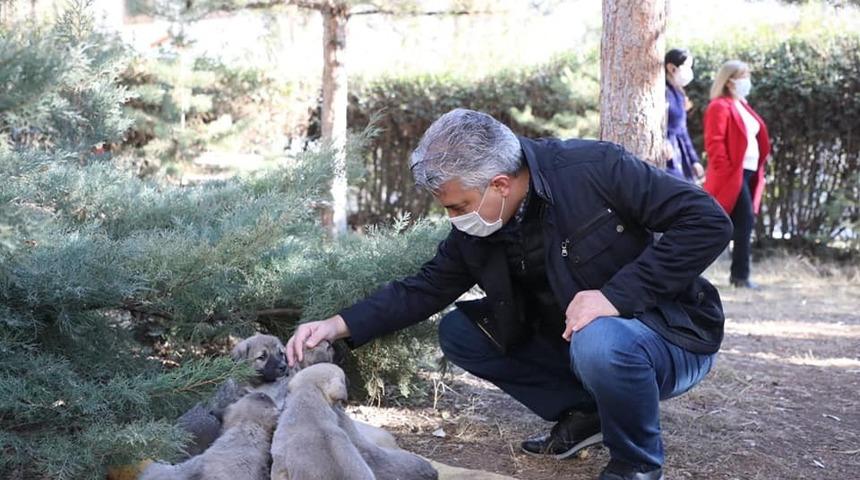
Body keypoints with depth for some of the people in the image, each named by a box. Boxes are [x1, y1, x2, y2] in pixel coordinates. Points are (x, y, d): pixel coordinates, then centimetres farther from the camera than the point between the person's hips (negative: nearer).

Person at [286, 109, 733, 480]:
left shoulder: (596, 168, -25)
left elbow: (708, 220, -25)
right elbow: (425, 288, 3)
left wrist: (616, 294, -31)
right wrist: (339, 325, -10)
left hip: (668, 337, -6)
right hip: (565, 343, 7)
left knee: (598, 343, -38)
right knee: (459, 331, -3)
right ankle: (582, 414, 7)